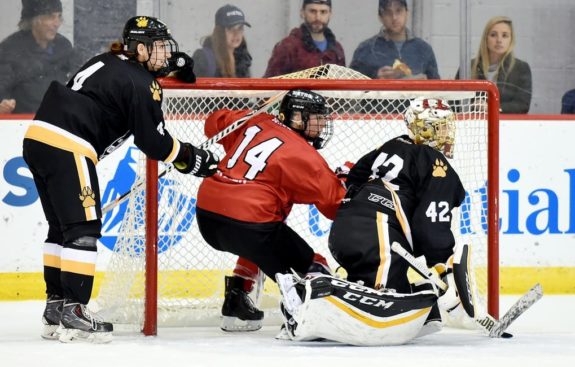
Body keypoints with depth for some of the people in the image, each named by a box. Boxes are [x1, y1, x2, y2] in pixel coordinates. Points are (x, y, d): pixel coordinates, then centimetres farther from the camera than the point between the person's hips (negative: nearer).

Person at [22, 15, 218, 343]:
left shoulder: (110, 61, 20)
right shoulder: (141, 84, -5)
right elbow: (153, 142, -4)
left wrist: (172, 63, 37)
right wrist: (192, 159, 9)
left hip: (38, 137, 10)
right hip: (68, 148, -10)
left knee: (62, 227, 17)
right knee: (83, 228, -7)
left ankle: (56, 306, 21)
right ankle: (73, 313, -11)